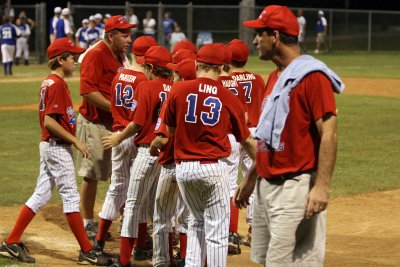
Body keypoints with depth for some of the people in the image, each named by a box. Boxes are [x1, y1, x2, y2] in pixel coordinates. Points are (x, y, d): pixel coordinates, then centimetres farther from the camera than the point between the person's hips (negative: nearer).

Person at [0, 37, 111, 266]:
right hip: (58, 147, -10)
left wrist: (72, 141, 16)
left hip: (49, 146, 10)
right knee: (71, 197, -4)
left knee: (41, 196, 12)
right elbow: (49, 121, -22)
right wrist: (76, 141, -19)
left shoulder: (49, 82, 13)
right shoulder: (57, 84, -17)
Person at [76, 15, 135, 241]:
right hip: (95, 123, -9)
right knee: (92, 175, 2)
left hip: (116, 124, 9)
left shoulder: (120, 56, 12)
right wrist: (114, 108, -26)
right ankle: (89, 223, 12)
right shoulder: (96, 55, -16)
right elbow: (88, 90, -24)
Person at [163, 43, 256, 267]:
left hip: (184, 167, 3)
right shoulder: (229, 98, -3)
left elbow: (170, 130, 10)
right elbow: (246, 140, 8)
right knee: (217, 231, 2)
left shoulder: (178, 90, -1)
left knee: (197, 222, 22)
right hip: (214, 168, -3)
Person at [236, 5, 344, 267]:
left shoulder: (311, 75, -14)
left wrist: (322, 187, -25)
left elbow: (329, 133, -19)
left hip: (296, 187, -10)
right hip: (266, 184, 10)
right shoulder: (275, 77, 16)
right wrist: (251, 178, 24)